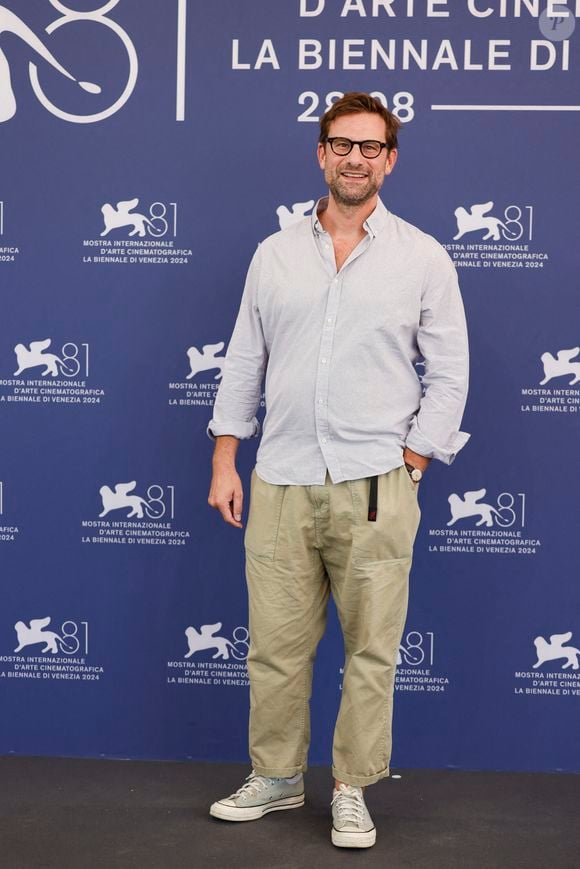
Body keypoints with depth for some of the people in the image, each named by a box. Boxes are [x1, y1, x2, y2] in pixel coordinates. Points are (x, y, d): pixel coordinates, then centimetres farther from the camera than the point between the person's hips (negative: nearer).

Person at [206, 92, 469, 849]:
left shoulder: (423, 258, 3)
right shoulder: (274, 254, 10)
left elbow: (448, 375, 3)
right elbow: (244, 362, 12)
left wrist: (408, 465, -4)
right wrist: (224, 461, 8)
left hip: (375, 487, -2)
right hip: (280, 484, 2)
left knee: (371, 651, 4)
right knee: (276, 646, 8)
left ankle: (352, 792, 20)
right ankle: (276, 777, 26)